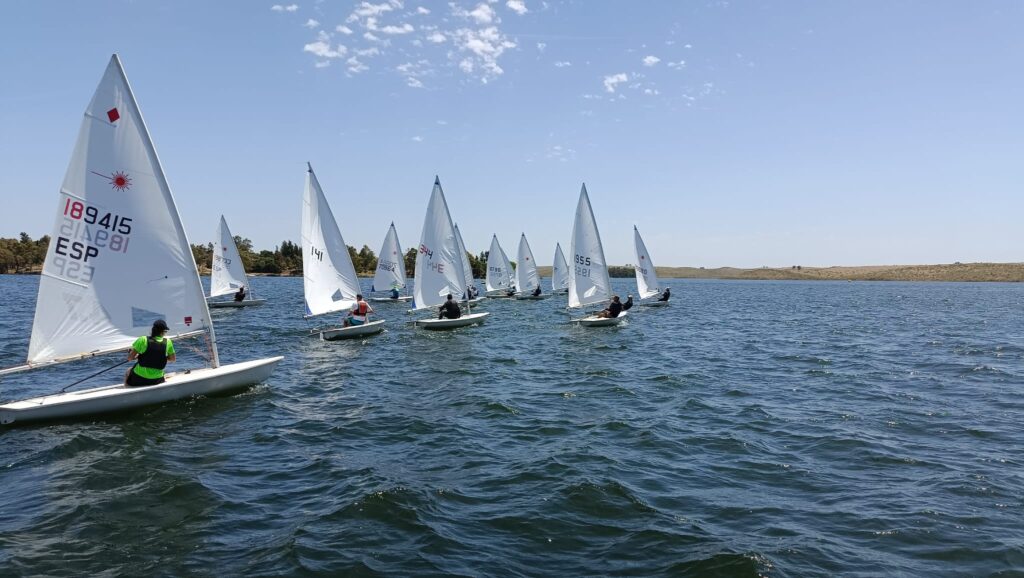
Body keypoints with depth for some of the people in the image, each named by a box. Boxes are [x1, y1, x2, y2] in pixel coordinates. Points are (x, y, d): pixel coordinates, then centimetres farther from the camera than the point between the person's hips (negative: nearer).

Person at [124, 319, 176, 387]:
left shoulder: (143, 340, -11)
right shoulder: (167, 342, -7)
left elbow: (130, 358, -8)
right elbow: (172, 358, 6)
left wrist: (137, 356, 12)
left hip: (139, 378, -1)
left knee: (128, 372, 32)